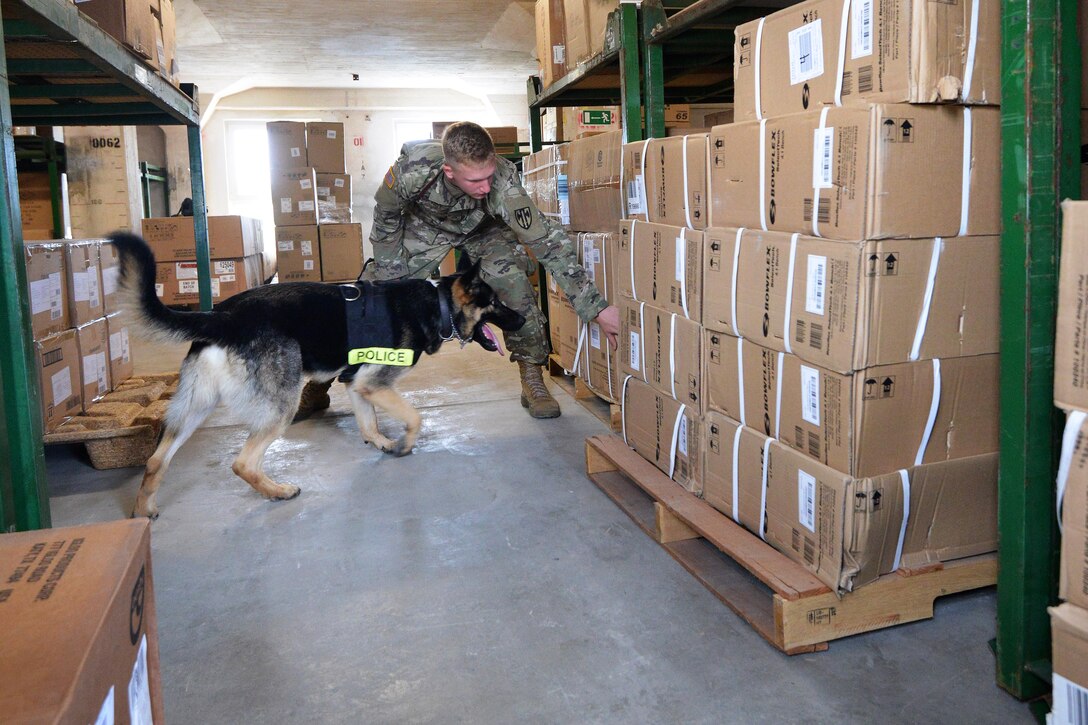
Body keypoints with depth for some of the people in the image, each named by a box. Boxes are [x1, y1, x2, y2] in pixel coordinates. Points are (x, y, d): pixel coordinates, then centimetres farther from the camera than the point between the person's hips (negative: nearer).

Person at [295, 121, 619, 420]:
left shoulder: (504, 183, -41)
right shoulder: (412, 169, -39)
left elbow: (548, 242, -39)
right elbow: (386, 215, -16)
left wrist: (597, 308, -43)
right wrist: (386, 271, -10)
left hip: (483, 230, 0)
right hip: (424, 225, 1)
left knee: (514, 282, -27)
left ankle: (532, 377, -7)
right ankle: (318, 383, 17)